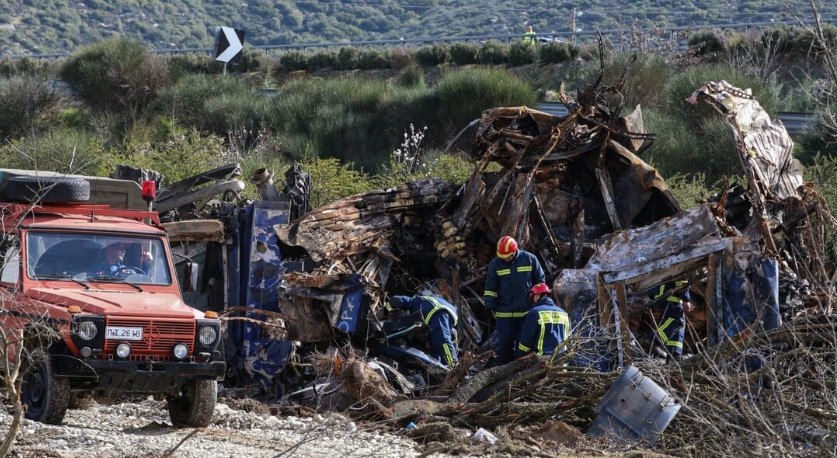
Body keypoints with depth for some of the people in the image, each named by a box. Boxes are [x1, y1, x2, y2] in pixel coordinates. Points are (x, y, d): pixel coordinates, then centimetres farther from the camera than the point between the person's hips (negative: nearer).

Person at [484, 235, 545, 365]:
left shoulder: (529, 259, -2)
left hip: (526, 311, 0)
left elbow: (539, 281, 9)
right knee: (504, 343, 1)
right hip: (504, 313, 0)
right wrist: (490, 306, 1)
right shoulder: (495, 264, -1)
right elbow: (490, 288, 5)